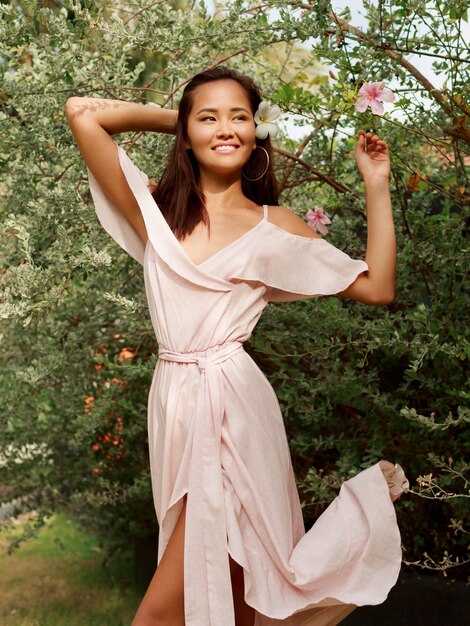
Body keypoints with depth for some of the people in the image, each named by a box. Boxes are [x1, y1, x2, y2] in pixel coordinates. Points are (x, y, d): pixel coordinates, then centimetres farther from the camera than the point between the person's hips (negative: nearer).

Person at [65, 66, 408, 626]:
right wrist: (171, 118, 11)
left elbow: (377, 287, 3)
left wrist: (376, 185, 4)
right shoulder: (156, 210, 7)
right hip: (173, 398, 3)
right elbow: (82, 113, 1)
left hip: (233, 402, -3)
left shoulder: (275, 226, 6)